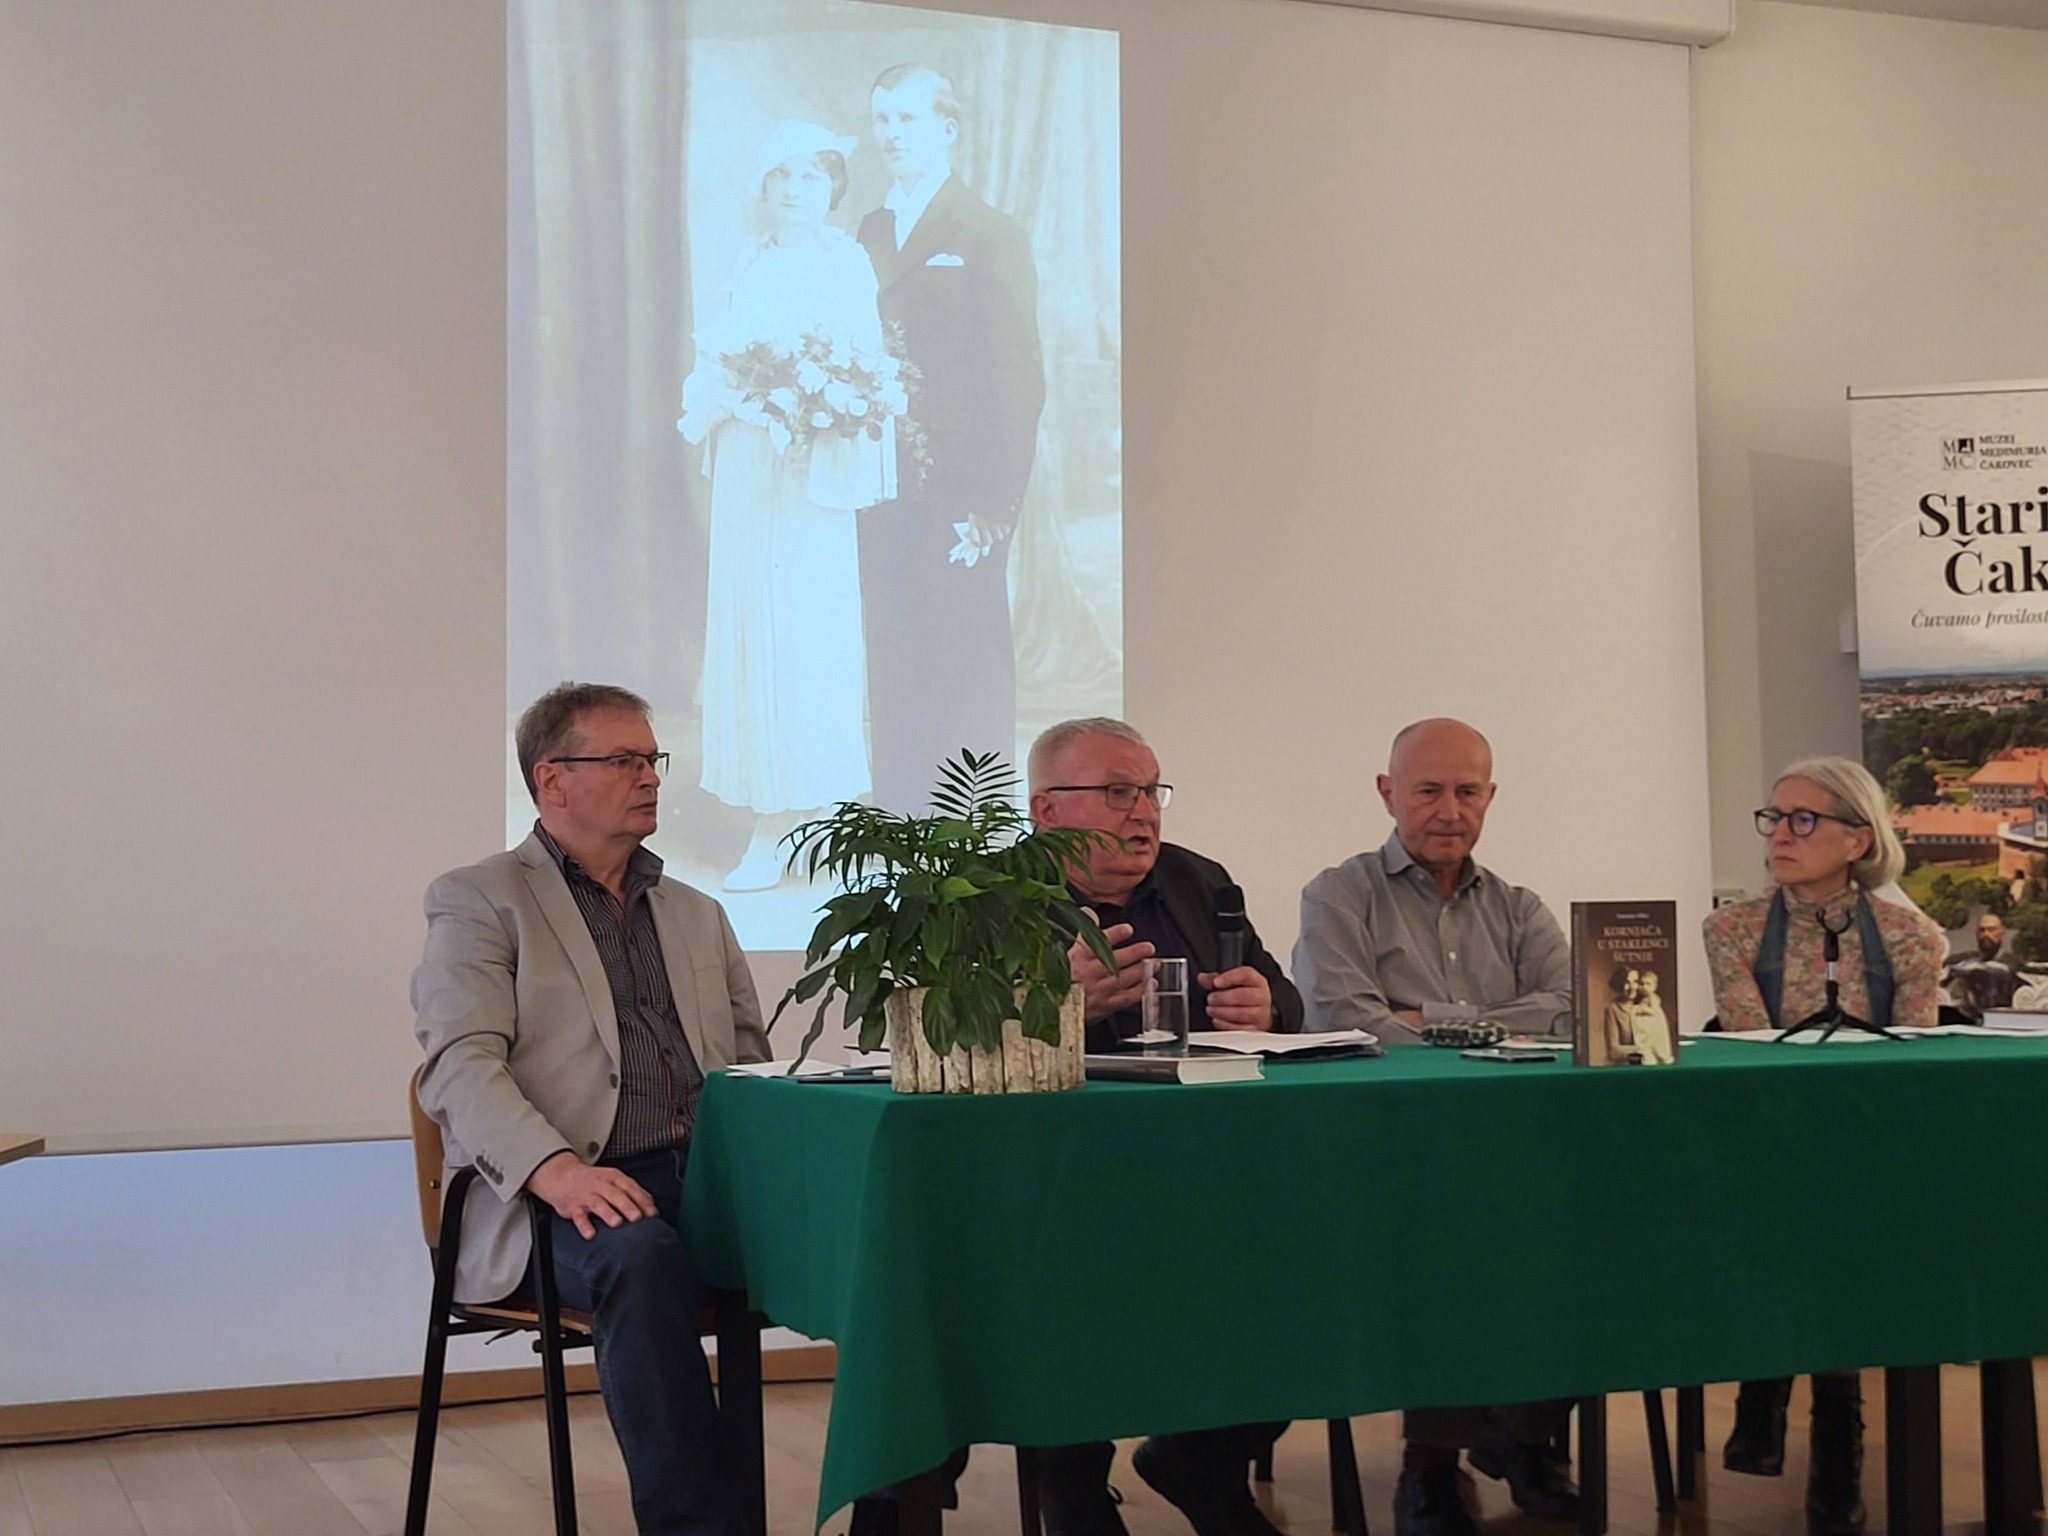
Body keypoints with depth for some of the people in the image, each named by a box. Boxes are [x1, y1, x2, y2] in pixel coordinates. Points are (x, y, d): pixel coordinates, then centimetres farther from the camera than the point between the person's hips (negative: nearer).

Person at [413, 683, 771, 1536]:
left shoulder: (698, 915, 27)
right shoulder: (477, 902, 9)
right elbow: (461, 1067, -5)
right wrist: (556, 1169, -24)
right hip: (570, 1196, -5)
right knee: (641, 1258, -39)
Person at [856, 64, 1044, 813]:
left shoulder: (992, 235, -4)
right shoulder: (872, 231, 14)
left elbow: (1016, 379, -9)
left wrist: (991, 506, -15)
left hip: (956, 495, -5)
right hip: (885, 490, 5)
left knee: (970, 670, 0)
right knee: (893, 670, 8)